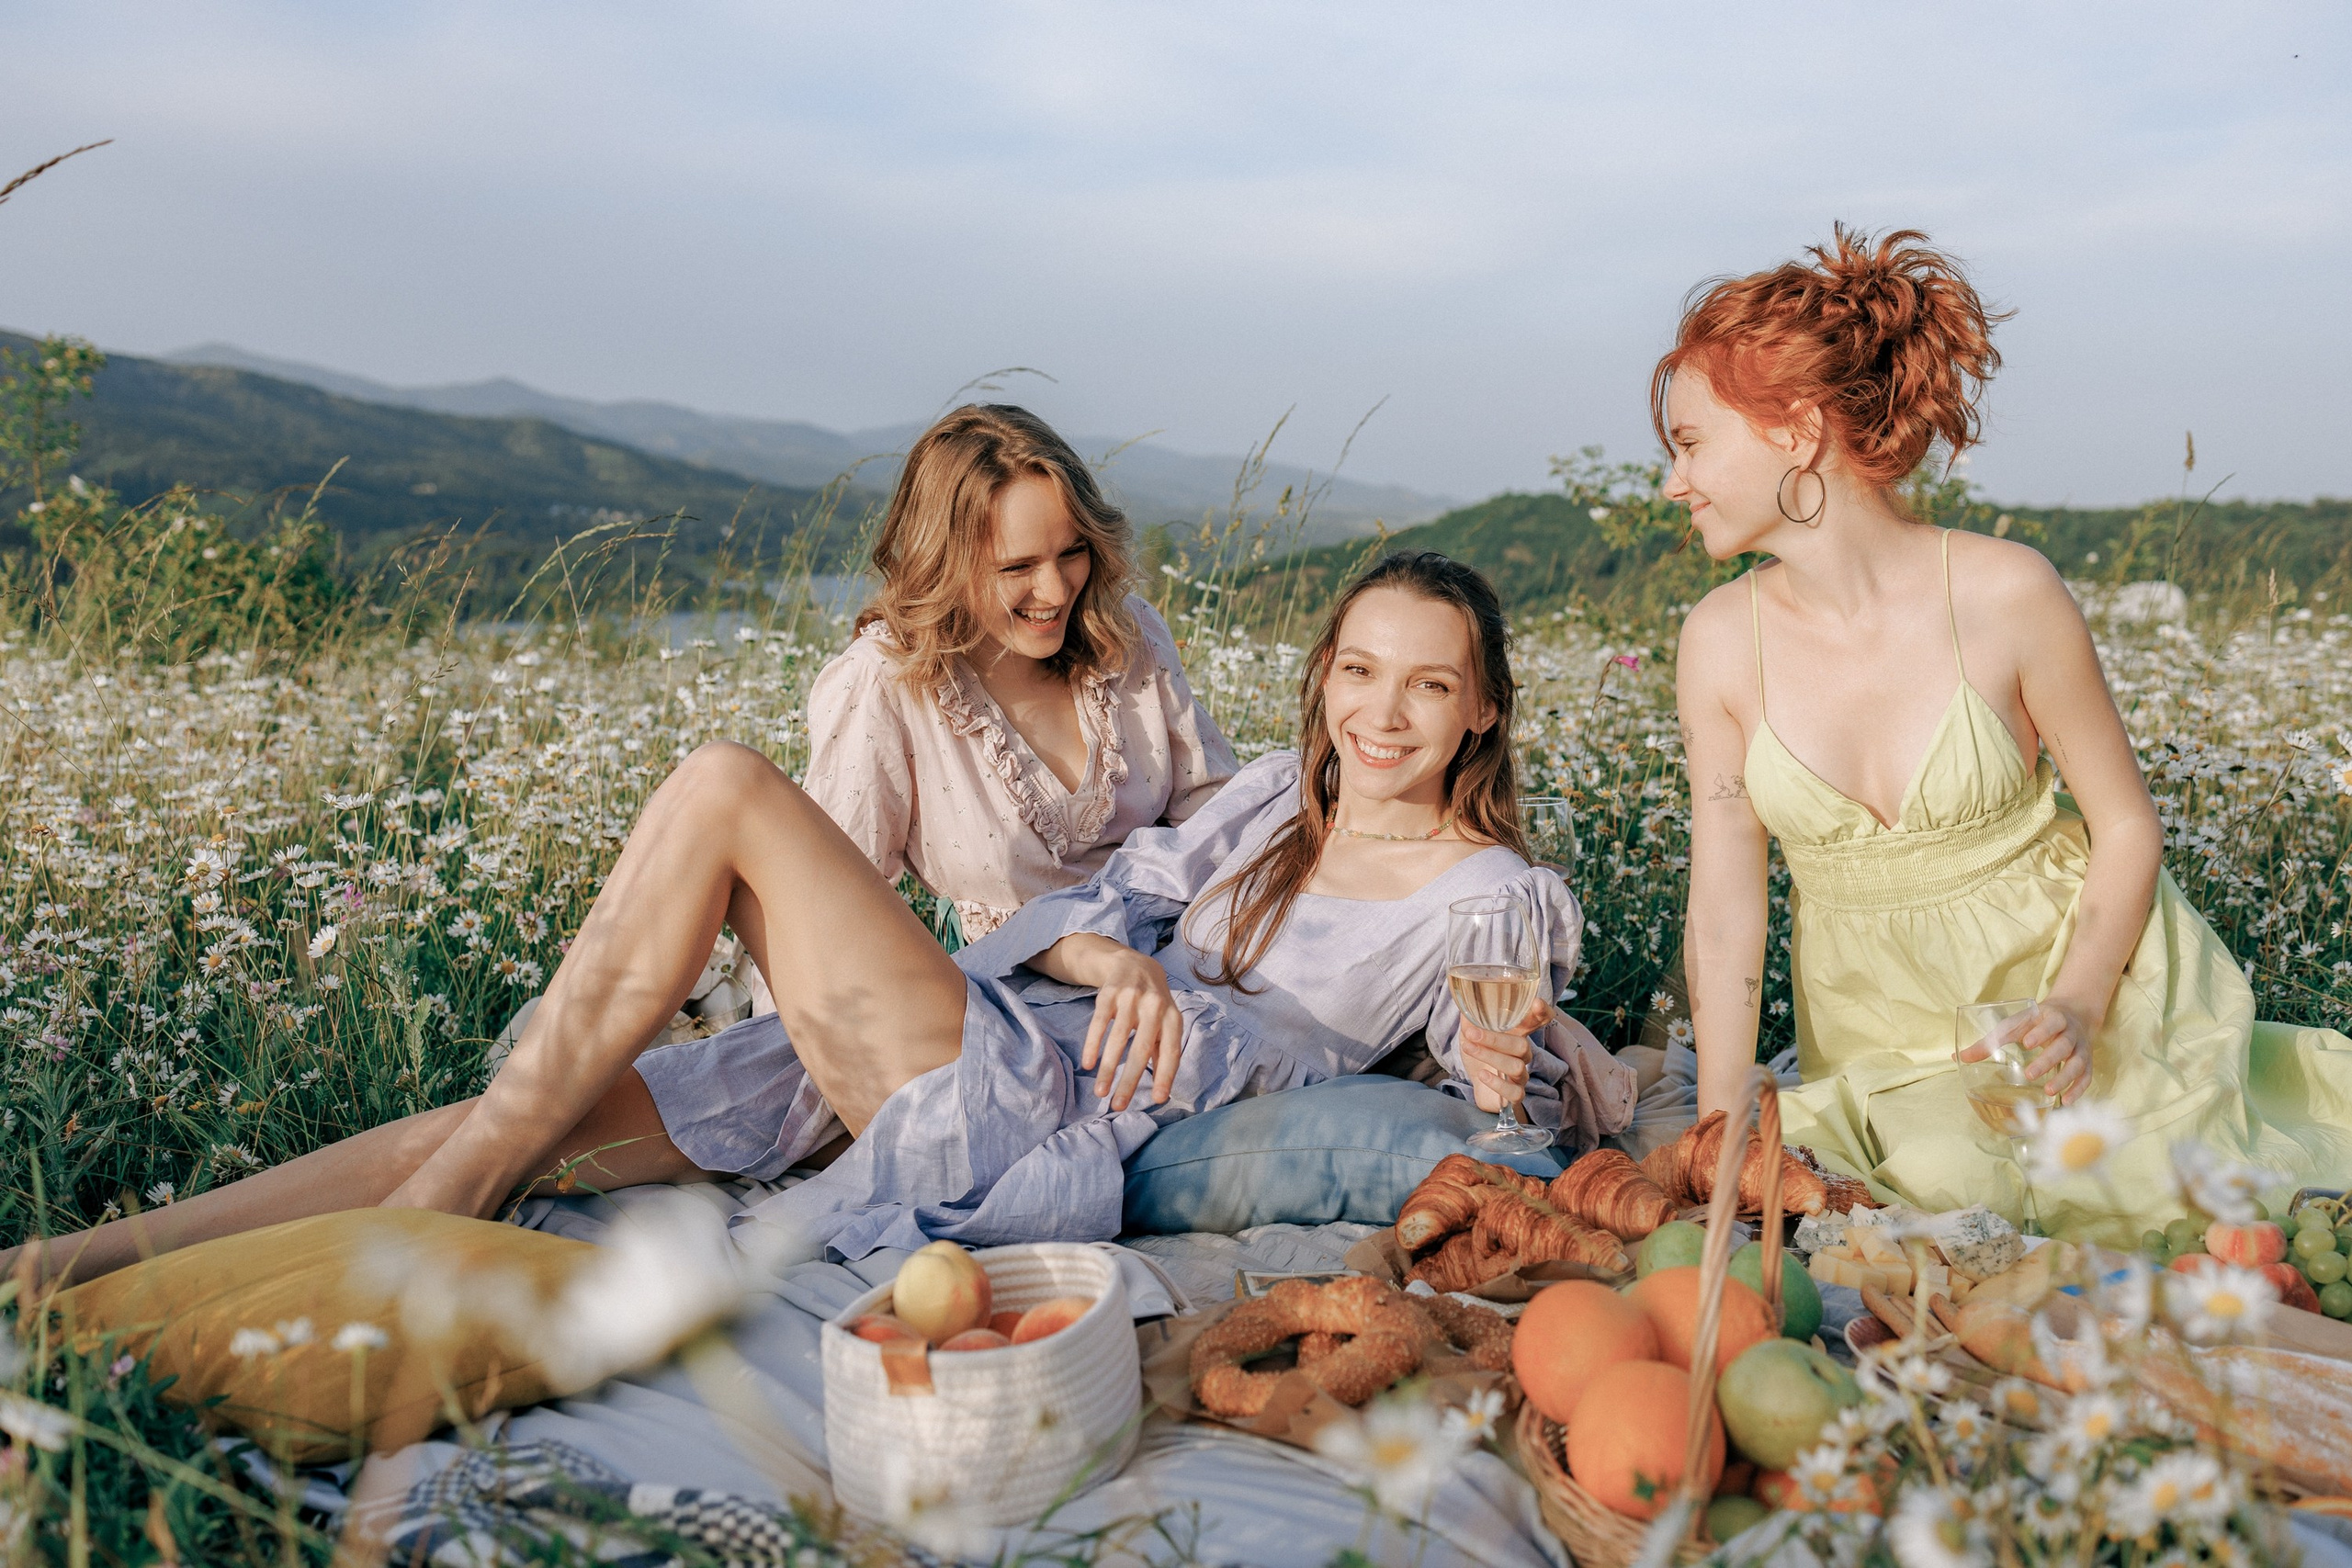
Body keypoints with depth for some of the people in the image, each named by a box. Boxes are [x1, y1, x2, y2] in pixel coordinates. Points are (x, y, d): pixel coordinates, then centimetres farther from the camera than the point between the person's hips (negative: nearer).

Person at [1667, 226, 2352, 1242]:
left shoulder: (2008, 594, -18)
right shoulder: (1721, 641, -11)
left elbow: (2128, 827, -6)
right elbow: (1725, 905, -9)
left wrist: (2078, 1006, -21)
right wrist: (1718, 1141, -12)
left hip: (2068, 963, -1)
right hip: (1876, 1012, 1)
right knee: (1946, 1188, -22)